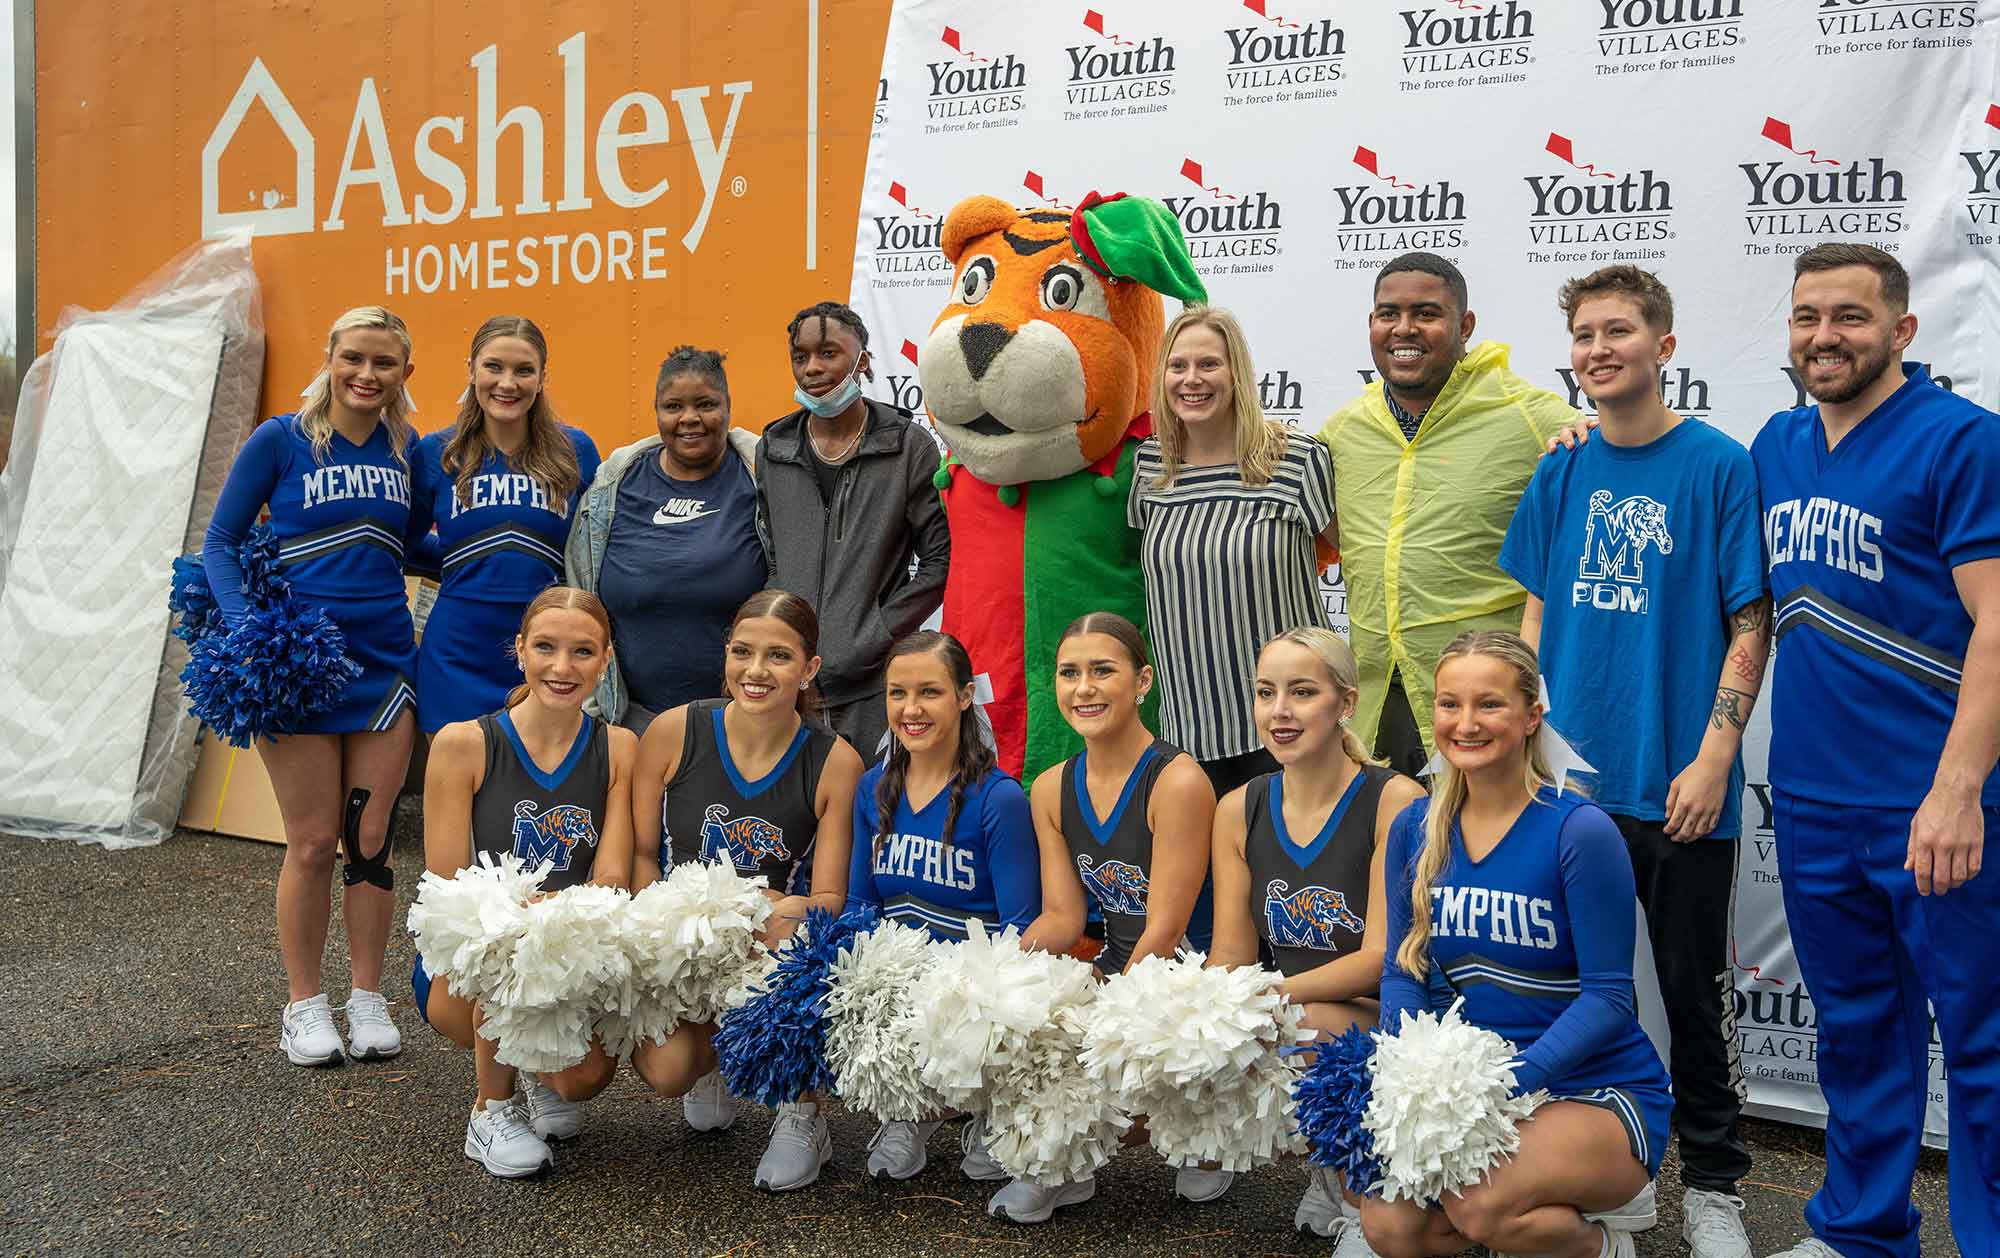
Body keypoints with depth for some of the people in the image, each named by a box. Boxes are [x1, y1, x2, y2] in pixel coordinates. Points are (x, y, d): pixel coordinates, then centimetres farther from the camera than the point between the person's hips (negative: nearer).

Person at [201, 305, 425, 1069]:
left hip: (383, 662, 3)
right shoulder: (280, 441, -3)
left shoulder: (410, 451, 8)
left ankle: (368, 1000, 18)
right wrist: (244, 627, -15)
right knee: (312, 842, 1)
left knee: (372, 840, 6)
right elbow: (220, 542, -1)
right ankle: (304, 1005, 16)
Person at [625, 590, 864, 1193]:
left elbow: (830, 898, -9)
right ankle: (713, 1056, 18)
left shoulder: (836, 763, -9)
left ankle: (800, 1112, -8)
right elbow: (641, 852, 2)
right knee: (665, 1072, -26)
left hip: (781, 947, -1)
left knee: (790, 933, -37)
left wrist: (788, 910, -31)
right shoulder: (674, 732, -7)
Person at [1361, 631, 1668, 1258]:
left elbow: (1608, 997, -15)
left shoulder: (1580, 831, -14)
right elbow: (1402, 971, 5)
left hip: (1600, 1092, -5)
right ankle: (1549, 1205, 11)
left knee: (1481, 1206, -31)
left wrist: (1510, 1079, -26)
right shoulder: (1415, 828, 2)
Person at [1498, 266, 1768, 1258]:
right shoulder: (1561, 473, 6)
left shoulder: (1718, 465, -7)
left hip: (1678, 784, -4)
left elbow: (1750, 624, -7)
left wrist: (1714, 758, -13)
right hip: (1567, 774, 4)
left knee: (1694, 988, 8)